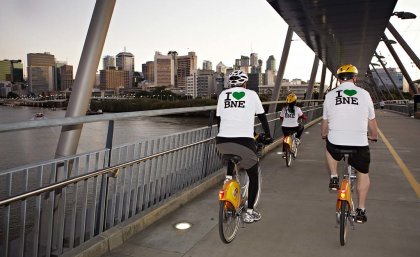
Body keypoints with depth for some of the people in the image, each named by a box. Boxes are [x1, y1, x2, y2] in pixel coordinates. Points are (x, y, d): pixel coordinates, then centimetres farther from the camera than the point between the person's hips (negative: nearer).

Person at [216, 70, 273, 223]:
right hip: (244, 142, -3)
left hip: (222, 142, 3)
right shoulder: (251, 94, 9)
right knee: (253, 176, 17)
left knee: (232, 154, 40)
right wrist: (268, 136, 27)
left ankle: (228, 178, 23)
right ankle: (250, 212, 18)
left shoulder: (223, 95, 15)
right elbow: (262, 117, 14)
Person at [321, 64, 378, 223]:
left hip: (335, 144, 1)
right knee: (363, 174, 21)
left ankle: (334, 178, 24)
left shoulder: (330, 95, 1)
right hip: (359, 144, 0)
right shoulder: (364, 94, -2)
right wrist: (374, 136, 26)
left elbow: (325, 122, 9)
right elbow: (371, 121, 7)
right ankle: (361, 211, 22)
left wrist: (324, 135, 29)